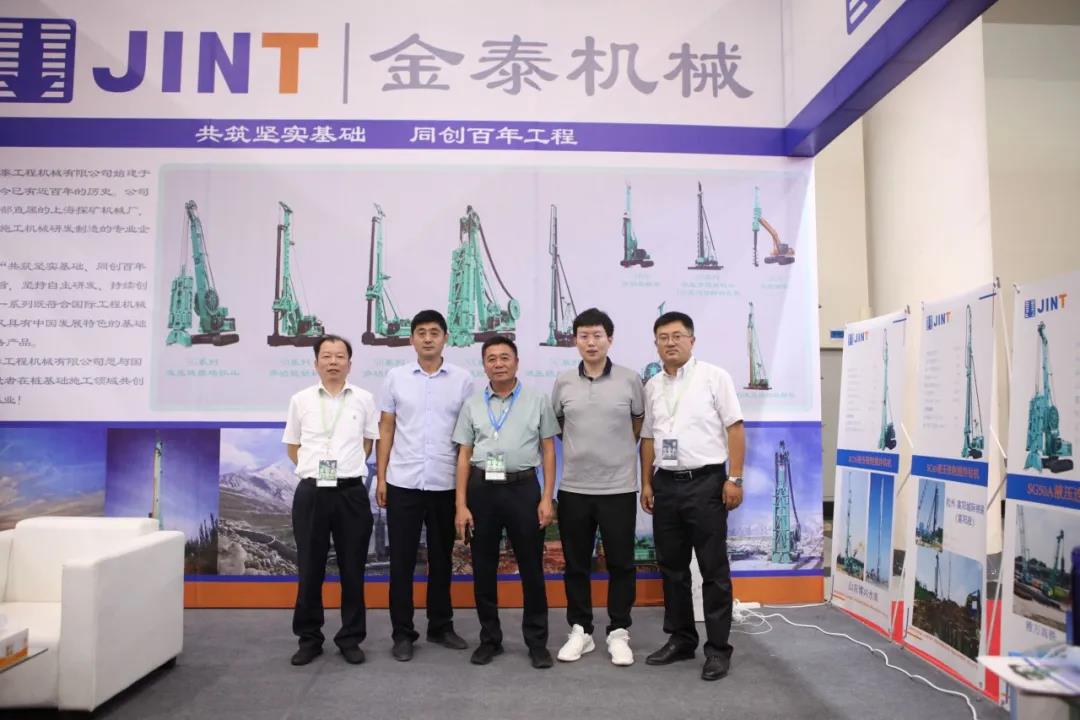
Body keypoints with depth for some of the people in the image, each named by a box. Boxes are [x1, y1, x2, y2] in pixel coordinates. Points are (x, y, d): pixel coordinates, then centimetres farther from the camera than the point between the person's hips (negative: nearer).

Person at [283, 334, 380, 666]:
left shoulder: (364, 399, 3)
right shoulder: (301, 400, 5)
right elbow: (292, 446, 15)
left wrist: (348, 468, 8)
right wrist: (314, 469, 7)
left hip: (351, 493, 0)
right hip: (310, 493, 1)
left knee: (352, 569, 6)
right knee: (309, 569, 7)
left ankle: (350, 637, 20)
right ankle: (309, 638, 22)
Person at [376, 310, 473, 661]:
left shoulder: (462, 380, 1)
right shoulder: (395, 377, 3)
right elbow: (385, 430, 5)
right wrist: (381, 478, 0)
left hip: (445, 484, 0)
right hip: (403, 483, 0)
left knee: (441, 559, 12)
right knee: (402, 560, 5)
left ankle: (440, 626, 26)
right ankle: (403, 633, 18)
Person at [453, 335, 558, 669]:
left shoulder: (538, 400, 3)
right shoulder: (472, 404, 7)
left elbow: (548, 451, 2)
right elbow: (464, 456, 6)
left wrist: (547, 499, -5)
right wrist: (461, 506, -1)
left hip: (523, 487, -2)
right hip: (481, 489, 2)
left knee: (531, 568, 5)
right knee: (483, 569, 9)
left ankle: (537, 641, 19)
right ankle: (489, 638, 25)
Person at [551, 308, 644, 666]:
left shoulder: (630, 379, -3)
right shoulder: (563, 382, 2)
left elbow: (639, 422, 11)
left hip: (619, 487, -1)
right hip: (573, 488, 2)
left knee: (620, 564, 7)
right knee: (576, 564, 10)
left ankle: (618, 632, 21)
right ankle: (580, 630, 24)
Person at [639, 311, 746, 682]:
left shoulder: (714, 376, -4)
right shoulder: (652, 386, 11)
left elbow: (735, 428, -7)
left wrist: (734, 478, -13)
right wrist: (646, 483, 10)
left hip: (705, 482, -5)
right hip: (666, 484, 5)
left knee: (713, 569, 2)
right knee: (672, 567, 13)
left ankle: (718, 648, 13)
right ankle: (680, 638, 26)